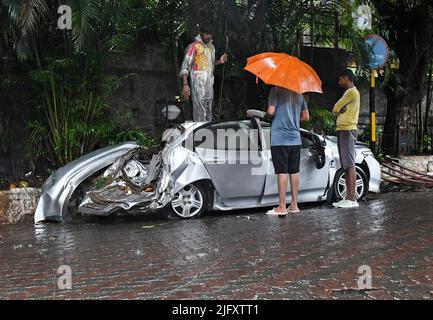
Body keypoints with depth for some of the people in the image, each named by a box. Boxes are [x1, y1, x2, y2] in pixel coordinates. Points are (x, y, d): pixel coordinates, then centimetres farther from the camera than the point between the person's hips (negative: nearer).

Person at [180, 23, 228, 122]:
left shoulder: (211, 46, 16)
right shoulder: (194, 46, -5)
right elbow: (185, 66, -9)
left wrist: (219, 61, 5)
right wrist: (185, 84, -19)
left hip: (209, 83, 7)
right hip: (198, 83, -7)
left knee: (209, 111, 10)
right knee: (200, 111, -10)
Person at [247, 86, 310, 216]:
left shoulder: (276, 90, -4)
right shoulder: (299, 93, 15)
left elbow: (271, 112, -13)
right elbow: (306, 117, 16)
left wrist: (263, 115, 7)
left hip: (279, 138, -6)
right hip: (295, 138, 6)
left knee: (282, 172, -6)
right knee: (294, 172, 10)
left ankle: (282, 207, -5)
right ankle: (294, 205, 14)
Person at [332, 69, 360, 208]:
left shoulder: (351, 92, -8)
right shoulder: (351, 92, 25)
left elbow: (335, 109, -10)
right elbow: (336, 110, 17)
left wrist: (339, 110, 8)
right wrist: (341, 110, -2)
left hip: (347, 130, -10)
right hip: (343, 130, 10)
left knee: (349, 165, -13)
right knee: (346, 166, 8)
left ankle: (352, 199, -15)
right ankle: (348, 198, 9)